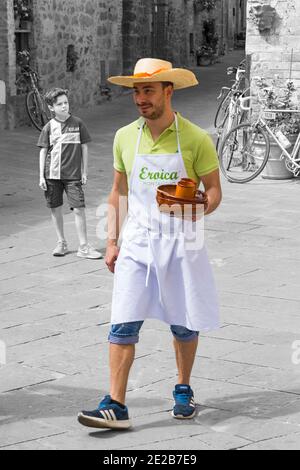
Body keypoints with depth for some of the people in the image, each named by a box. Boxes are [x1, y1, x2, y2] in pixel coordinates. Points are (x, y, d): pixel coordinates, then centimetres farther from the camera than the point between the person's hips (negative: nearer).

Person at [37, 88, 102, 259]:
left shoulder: (77, 123, 0)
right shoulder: (49, 127, 2)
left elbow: (84, 147, 6)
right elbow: (43, 151, 6)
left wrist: (84, 172, 4)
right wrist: (41, 176, 2)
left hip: (73, 174, -1)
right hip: (52, 174, 1)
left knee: (79, 208, -7)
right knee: (56, 208, 8)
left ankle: (84, 246, -1)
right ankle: (61, 243, 23)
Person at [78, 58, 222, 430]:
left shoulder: (195, 139, -6)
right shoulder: (125, 137, 5)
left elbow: (214, 191, 0)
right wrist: (111, 241, 8)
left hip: (181, 243, -2)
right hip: (136, 242, 2)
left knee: (184, 323, 9)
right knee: (123, 324, -7)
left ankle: (183, 391, 29)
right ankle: (115, 406, -8)